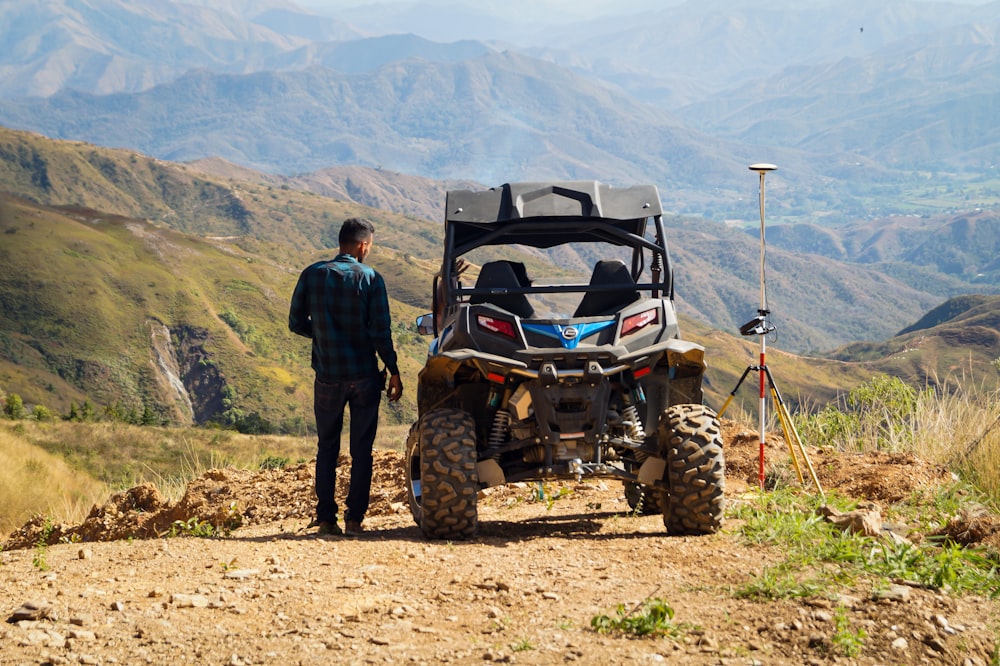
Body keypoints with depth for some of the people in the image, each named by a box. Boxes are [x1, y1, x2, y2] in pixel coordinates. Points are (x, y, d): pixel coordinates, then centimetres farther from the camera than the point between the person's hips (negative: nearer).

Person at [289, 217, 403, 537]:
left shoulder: (312, 274, -1)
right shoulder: (369, 278, -8)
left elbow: (296, 323, 3)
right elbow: (381, 331, -10)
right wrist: (393, 372, -1)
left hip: (327, 376, 2)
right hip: (364, 376, -2)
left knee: (327, 448, 12)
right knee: (361, 450, 7)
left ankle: (326, 519, 8)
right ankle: (354, 518, 4)